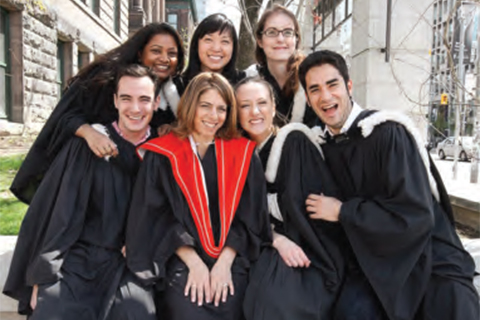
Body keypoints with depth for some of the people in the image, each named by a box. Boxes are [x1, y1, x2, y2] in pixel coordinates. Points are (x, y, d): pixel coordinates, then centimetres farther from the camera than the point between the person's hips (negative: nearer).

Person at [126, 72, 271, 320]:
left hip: (229, 259, 1)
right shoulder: (162, 155, 3)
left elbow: (248, 216, 3)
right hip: (180, 260, -1)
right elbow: (157, 217, -2)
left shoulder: (242, 155, 8)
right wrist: (194, 262, -11)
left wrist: (225, 262, -10)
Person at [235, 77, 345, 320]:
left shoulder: (295, 141, -8)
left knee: (279, 299, -29)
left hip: (312, 251, -4)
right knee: (261, 297, -23)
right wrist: (277, 240, -13)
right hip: (271, 250, 4)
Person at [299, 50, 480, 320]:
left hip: (428, 261, -3)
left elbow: (414, 215, -22)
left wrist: (343, 211, -16)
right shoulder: (322, 145, 0)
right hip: (374, 263, 3)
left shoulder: (388, 132, -17)